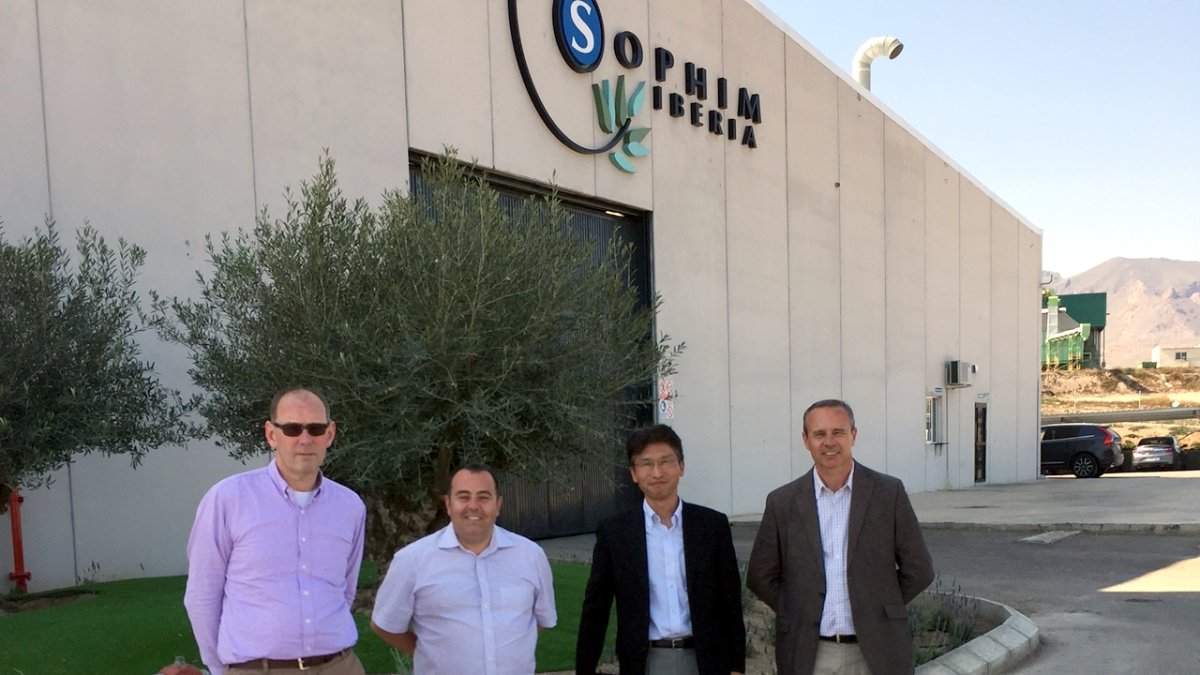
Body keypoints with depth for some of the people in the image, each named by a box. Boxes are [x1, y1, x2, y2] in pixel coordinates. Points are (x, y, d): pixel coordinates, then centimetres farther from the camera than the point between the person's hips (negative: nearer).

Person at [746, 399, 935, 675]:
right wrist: (799, 614, 2)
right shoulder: (782, 502, 1)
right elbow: (760, 577, 8)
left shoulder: (889, 492, -1)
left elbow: (918, 570, 4)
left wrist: (879, 609, 4)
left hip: (875, 652, 0)